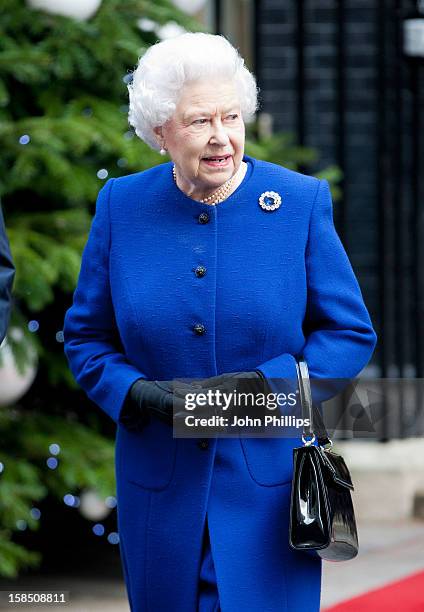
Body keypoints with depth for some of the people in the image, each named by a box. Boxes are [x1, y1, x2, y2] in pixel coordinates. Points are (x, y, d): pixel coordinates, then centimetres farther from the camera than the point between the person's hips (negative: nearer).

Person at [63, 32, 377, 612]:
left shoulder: (302, 203, -4)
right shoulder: (121, 206, 0)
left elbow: (351, 334, -1)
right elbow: (86, 336, 8)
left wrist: (261, 385, -16)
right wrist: (139, 393, -13)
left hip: (270, 484, -2)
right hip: (159, 490, 2)